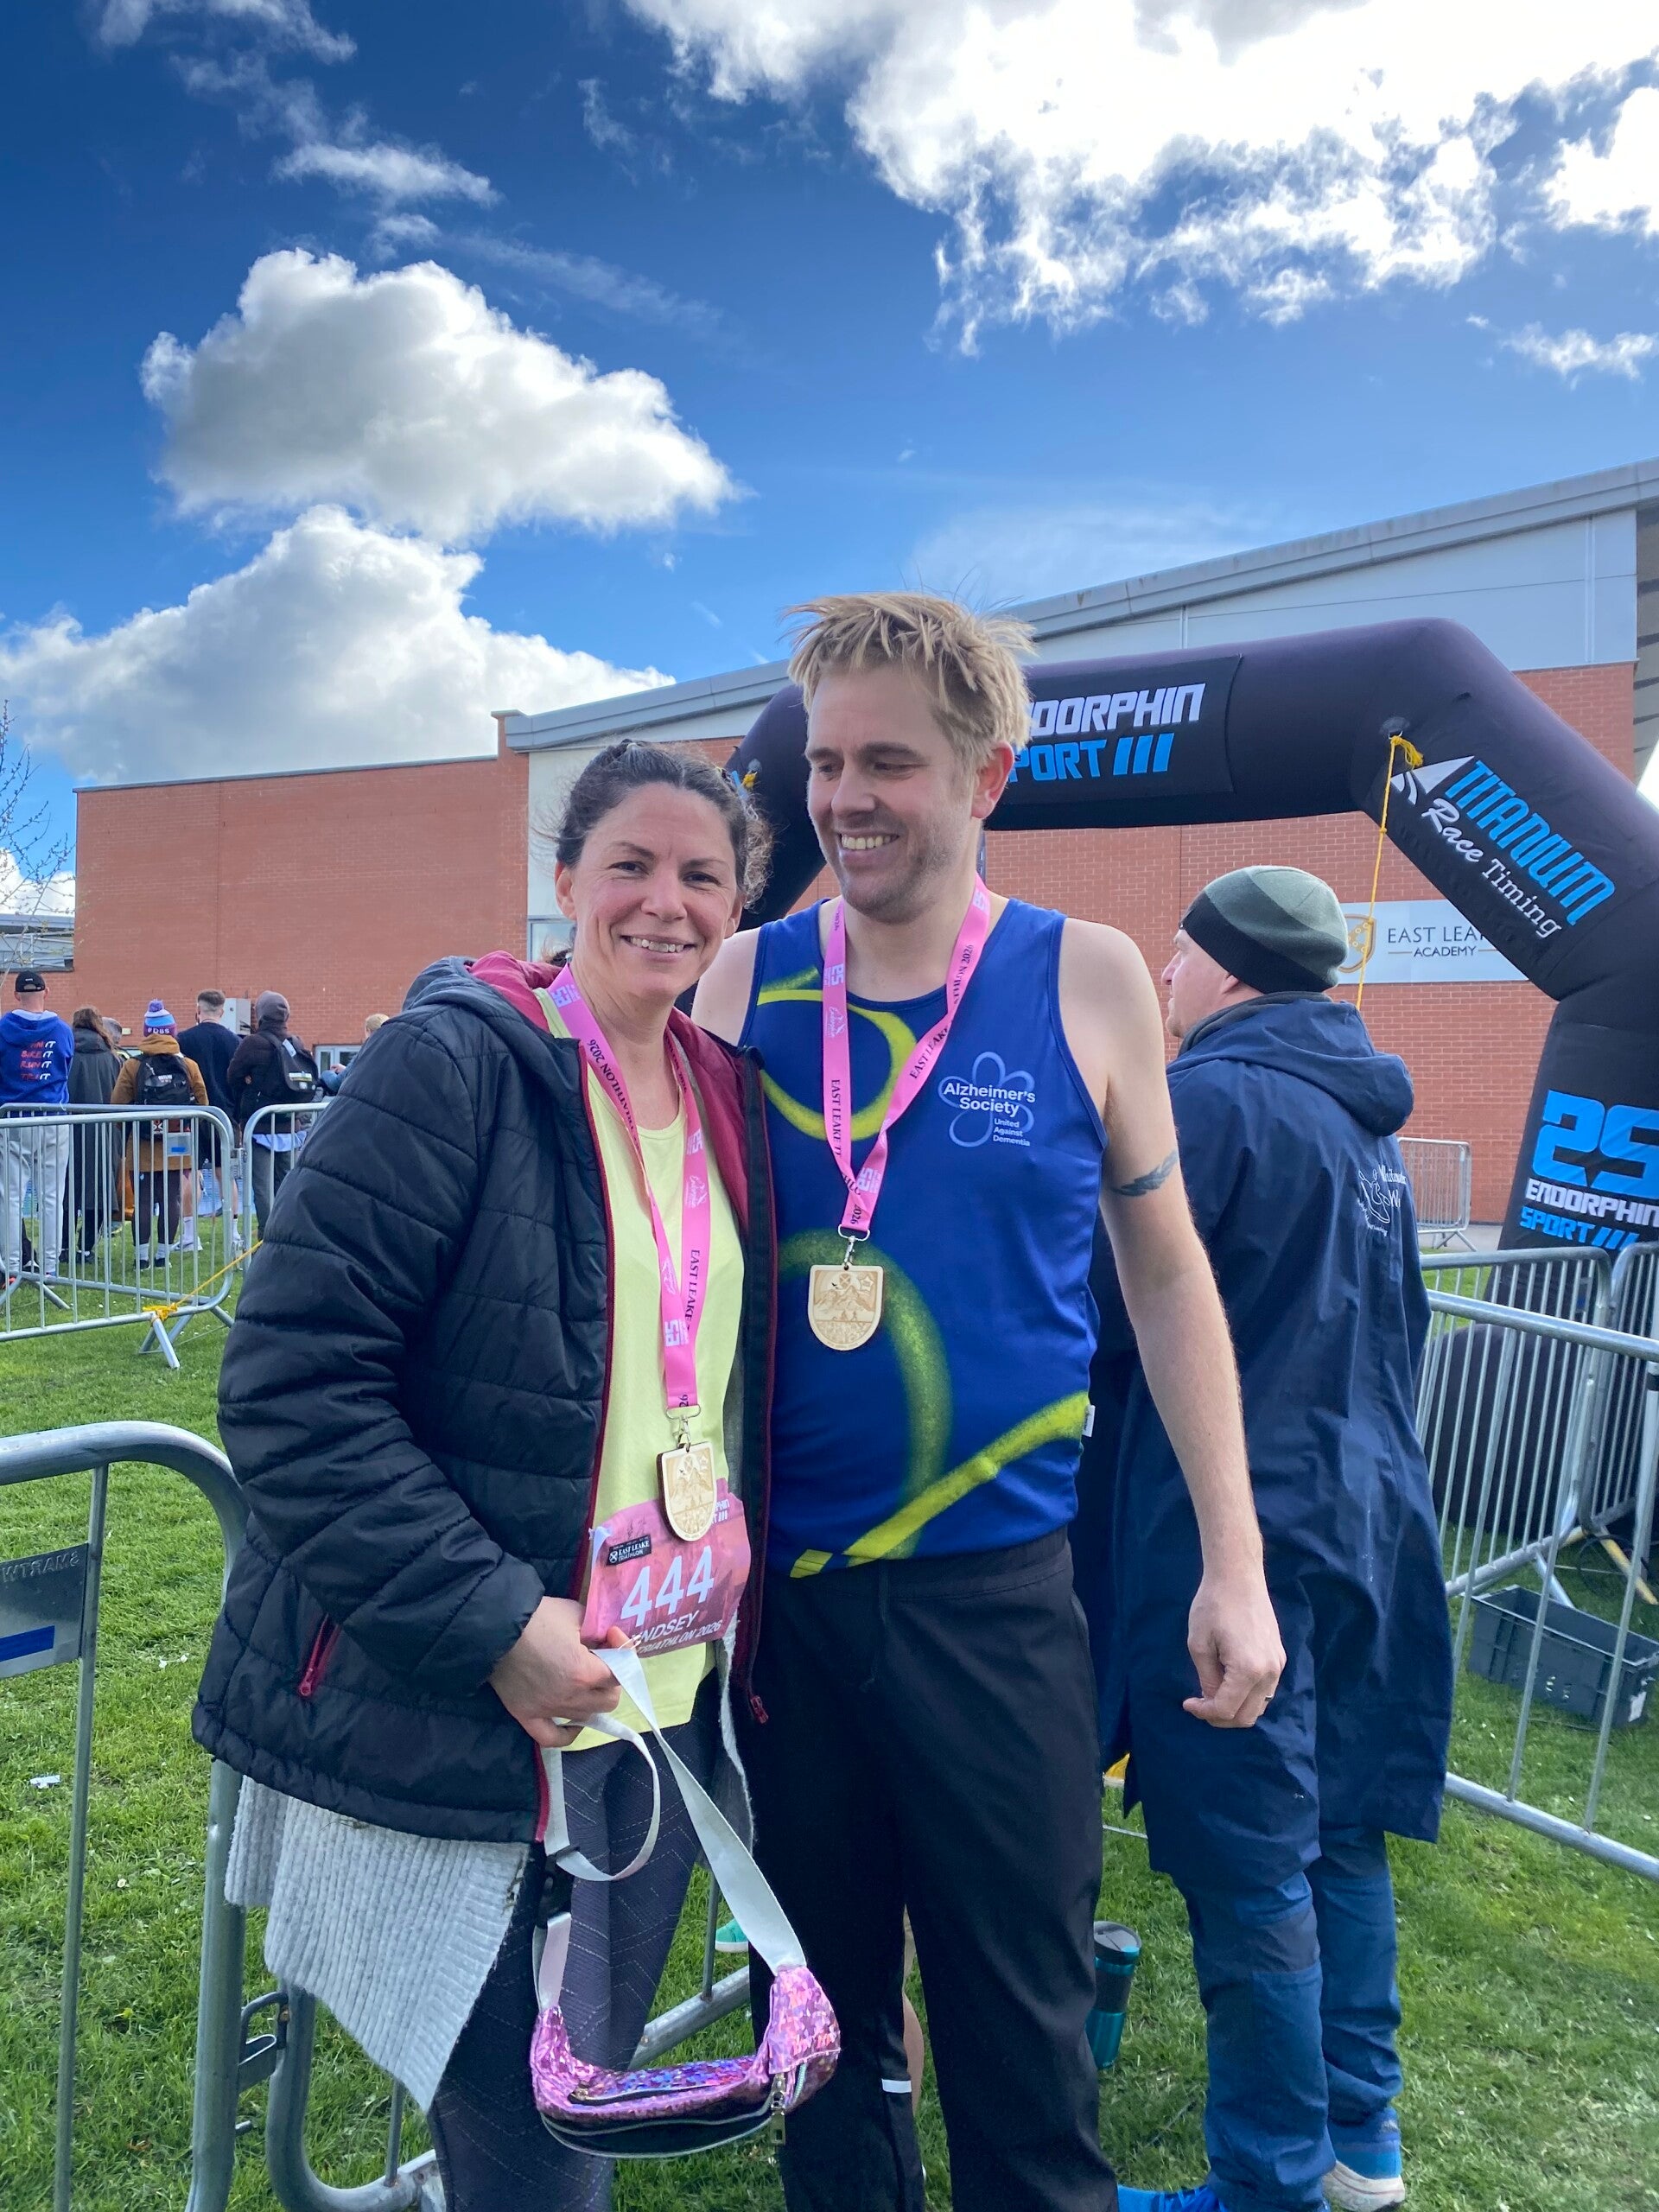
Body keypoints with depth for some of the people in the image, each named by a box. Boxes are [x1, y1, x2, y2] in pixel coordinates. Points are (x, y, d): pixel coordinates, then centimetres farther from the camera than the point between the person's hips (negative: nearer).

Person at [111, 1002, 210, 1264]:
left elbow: (117, 1105, -5)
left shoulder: (132, 1066, -7)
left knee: (143, 1201, 7)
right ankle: (163, 1253, 10)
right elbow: (202, 1105, 1)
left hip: (142, 1150, -1)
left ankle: (142, 1254, 7)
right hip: (177, 1150, 1)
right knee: (172, 1200, 8)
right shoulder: (189, 1066, -3)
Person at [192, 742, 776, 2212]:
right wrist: (490, 1621, -21)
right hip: (454, 1720, -6)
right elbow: (291, 1383, -18)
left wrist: (730, 1617, 7)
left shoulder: (729, 1097, 5)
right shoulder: (455, 1063, -14)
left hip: (671, 1705, 6)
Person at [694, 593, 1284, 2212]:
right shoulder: (744, 982, -1)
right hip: (774, 1587, 2)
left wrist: (1234, 1561, 1)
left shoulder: (1085, 980, -3)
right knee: (817, 2006, 18)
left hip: (996, 1590, -1)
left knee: (1024, 2031, 12)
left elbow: (1164, 1272, 3)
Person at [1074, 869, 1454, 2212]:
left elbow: (1112, 1304, -16)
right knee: (1340, 1837, 19)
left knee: (1246, 1873, 3)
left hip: (1234, 1530, -9)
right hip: (1367, 1516, 9)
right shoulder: (1366, 1119, 13)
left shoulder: (1211, 1098, -15)